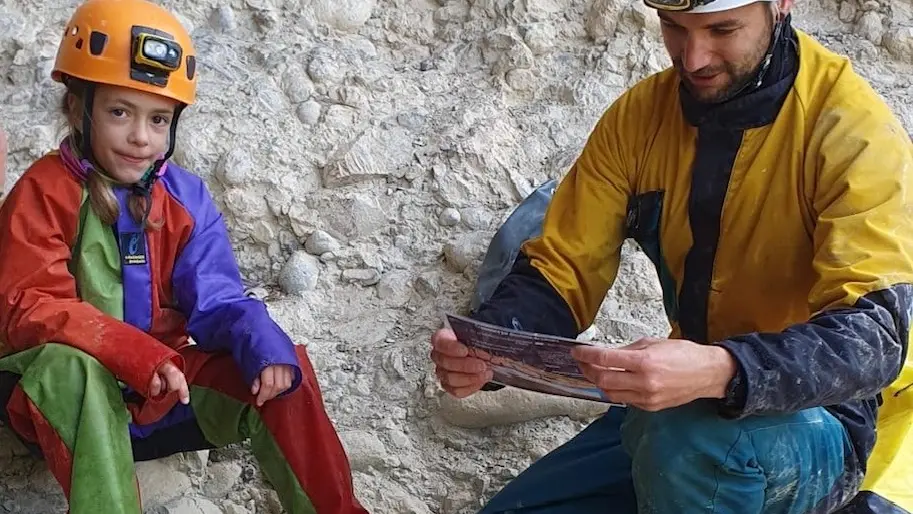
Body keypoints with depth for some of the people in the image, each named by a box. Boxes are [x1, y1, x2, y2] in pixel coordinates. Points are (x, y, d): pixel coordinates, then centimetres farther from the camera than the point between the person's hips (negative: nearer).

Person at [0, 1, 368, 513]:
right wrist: (137, 354, -36)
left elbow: (218, 302, -5)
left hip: (164, 388, 4)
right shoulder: (44, 192, -14)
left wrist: (266, 350, -28)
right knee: (68, 366, -38)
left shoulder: (186, 197, 0)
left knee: (281, 371, -13)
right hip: (69, 397, -4)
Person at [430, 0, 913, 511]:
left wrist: (722, 371, -46)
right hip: (678, 407, 5)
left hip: (822, 416, -5)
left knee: (694, 445, -35)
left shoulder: (854, 129, -18)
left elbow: (870, 338, -28)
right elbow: (562, 270, -2)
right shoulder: (639, 116, -2)